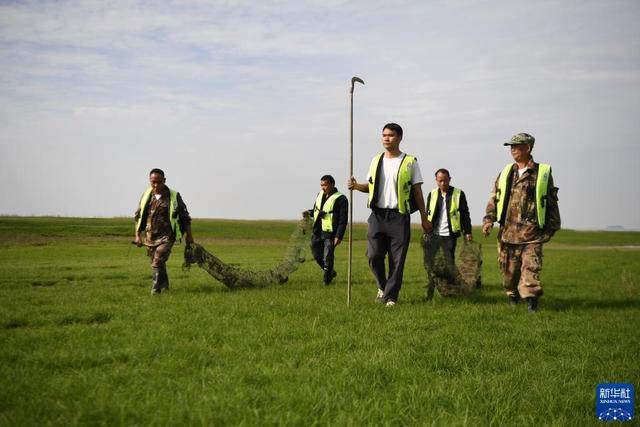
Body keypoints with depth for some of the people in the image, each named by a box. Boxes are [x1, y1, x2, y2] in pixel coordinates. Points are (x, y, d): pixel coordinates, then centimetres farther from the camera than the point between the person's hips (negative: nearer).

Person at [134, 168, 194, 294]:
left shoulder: (174, 196, -4)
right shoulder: (146, 196, 5)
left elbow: (185, 217, 3)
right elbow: (139, 217, 13)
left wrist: (189, 235, 2)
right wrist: (137, 236, 6)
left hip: (167, 236, -4)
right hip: (150, 236, 4)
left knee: (158, 262, -18)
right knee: (157, 264, 14)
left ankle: (156, 288, -8)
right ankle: (164, 286, 33)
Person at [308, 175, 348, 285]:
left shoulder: (340, 199, -12)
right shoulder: (320, 195, 11)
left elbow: (343, 220, -13)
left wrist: (339, 236, -18)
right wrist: (310, 213, 2)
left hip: (329, 233, -7)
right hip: (317, 232, 7)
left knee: (327, 258, -5)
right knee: (317, 255, 12)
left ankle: (326, 279, 14)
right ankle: (330, 272, 33)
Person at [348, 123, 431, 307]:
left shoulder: (410, 162, 3)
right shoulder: (376, 160, 14)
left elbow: (417, 191, 5)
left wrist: (424, 218, 4)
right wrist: (356, 186, -1)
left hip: (399, 216, -3)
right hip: (377, 215, 3)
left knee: (397, 260, -3)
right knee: (374, 255, -4)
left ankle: (390, 297, 5)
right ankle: (382, 286, 22)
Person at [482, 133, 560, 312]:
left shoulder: (543, 173, 2)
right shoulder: (506, 173, 13)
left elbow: (551, 202, 7)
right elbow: (494, 198, 12)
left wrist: (552, 227, 7)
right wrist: (489, 219, -1)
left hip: (532, 233, -3)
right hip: (508, 231, 4)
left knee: (531, 267, -12)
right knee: (509, 270, 11)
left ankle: (531, 299, -13)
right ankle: (512, 295, 31)